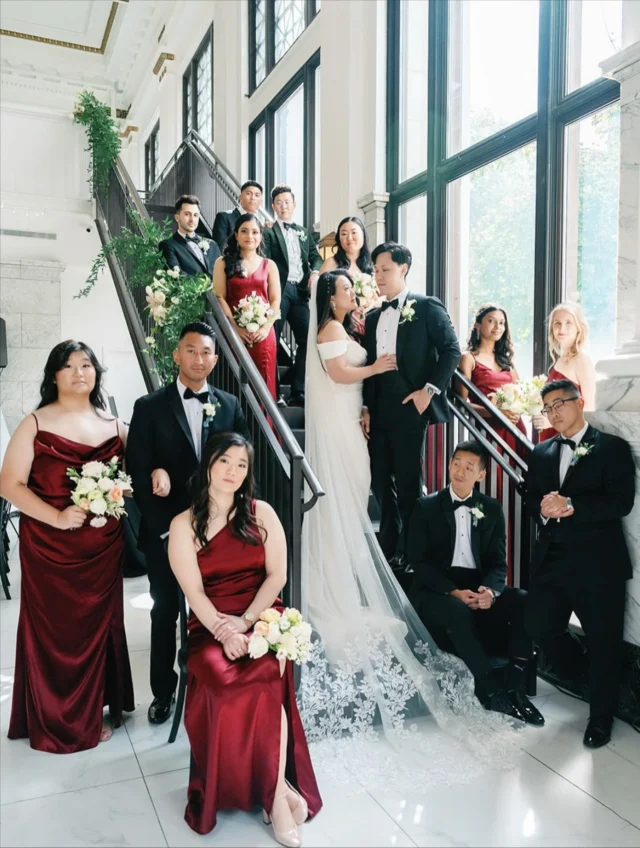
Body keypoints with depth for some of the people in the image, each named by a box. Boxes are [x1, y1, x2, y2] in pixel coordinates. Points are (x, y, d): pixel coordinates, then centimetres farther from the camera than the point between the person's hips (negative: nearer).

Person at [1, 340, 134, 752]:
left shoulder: (113, 424, 6)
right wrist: (57, 517, -20)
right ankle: (58, 722, 27)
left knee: (98, 625, 13)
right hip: (50, 547, -3)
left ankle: (92, 710, 33)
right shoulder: (36, 424, -5)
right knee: (55, 631, 8)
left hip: (103, 545, 4)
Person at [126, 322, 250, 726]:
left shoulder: (231, 405, 3)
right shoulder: (150, 406, -3)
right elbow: (137, 471, -6)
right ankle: (164, 691, 33)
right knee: (165, 612, 14)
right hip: (166, 531, -1)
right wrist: (163, 526, -12)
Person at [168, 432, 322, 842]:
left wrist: (246, 621, -13)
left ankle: (273, 790, -14)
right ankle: (278, 790, -13)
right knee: (222, 681, -30)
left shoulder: (262, 513, 6)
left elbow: (277, 575, 1)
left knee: (264, 677, -30)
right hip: (211, 624, 0)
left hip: (263, 615, 0)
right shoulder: (184, 525, 3)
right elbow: (194, 593, -4)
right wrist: (224, 632, -20)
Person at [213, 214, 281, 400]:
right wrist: (236, 328, -11)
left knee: (263, 382, 0)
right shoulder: (223, 263, 8)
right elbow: (219, 298, 0)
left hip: (263, 334, 1)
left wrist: (266, 327, -9)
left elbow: (276, 300, 7)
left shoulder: (269, 265, 13)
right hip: (234, 332, -1)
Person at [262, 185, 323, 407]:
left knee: (307, 339, -1)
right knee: (272, 342, -2)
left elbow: (315, 256, 15)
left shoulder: (304, 232, 23)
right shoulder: (268, 231, 7)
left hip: (300, 291, 5)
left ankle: (298, 392, 4)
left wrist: (315, 271, -7)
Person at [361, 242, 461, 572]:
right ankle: (388, 546, 25)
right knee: (380, 481, 10)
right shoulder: (372, 317, 16)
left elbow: (451, 350, -6)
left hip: (410, 408, -6)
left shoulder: (427, 307, -1)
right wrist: (365, 408, 9)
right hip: (378, 411, 6)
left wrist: (430, 390, -14)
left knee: (408, 482, 1)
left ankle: (410, 552, 15)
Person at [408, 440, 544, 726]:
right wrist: (454, 592, -21)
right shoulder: (426, 506, 1)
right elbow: (418, 561, -6)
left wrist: (490, 590, -19)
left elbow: (499, 562, 5)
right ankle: (492, 691, -22)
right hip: (435, 592, -3)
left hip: (478, 588, 3)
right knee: (458, 610, -36)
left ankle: (513, 686, -17)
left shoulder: (491, 508, 9)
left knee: (525, 602, -24)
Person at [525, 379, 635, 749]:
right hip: (552, 558, 5)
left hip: (598, 561, -5)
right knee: (541, 627, 8)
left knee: (604, 640, 6)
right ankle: (587, 675, 37)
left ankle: (602, 716, 28)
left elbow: (622, 502, -14)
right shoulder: (541, 453, 14)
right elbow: (532, 499, 10)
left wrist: (571, 506, -22)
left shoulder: (613, 447, -3)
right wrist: (543, 510, -13)